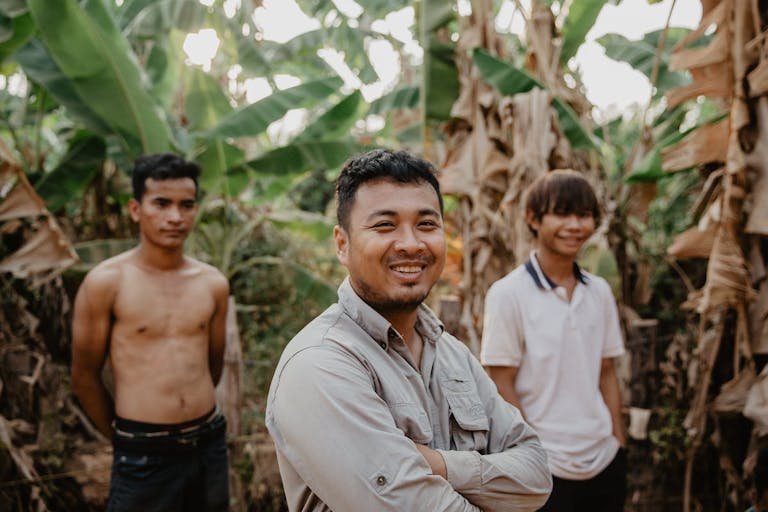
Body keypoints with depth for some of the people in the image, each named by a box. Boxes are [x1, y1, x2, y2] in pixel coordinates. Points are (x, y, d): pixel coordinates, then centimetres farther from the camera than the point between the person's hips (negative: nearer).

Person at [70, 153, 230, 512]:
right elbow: (84, 377, -2)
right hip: (143, 456, -4)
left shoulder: (213, 283, 1)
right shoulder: (106, 282, -9)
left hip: (210, 445, 4)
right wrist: (123, 437, 8)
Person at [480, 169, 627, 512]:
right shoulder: (508, 294, -12)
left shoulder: (600, 292, 4)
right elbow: (502, 386, -11)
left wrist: (620, 444, 7)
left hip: (605, 462, 5)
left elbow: (606, 374, 10)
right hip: (545, 469, -5)